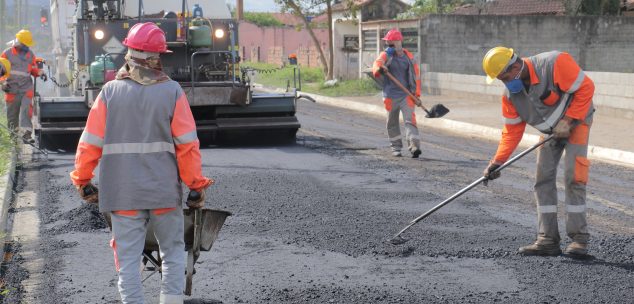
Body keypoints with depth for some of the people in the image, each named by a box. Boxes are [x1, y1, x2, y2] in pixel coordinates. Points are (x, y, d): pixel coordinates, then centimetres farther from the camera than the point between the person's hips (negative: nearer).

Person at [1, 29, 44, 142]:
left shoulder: (30, 54, 11)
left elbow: (33, 69, 19)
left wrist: (39, 72, -3)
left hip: (26, 87, 1)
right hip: (12, 88, -1)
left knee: (26, 109, -15)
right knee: (12, 112, 7)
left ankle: (27, 132, -20)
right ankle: (14, 131, 24)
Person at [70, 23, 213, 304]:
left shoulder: (110, 92, -2)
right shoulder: (172, 91, -5)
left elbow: (90, 143, -1)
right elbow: (188, 144, -6)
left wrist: (82, 181, 12)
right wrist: (197, 185, 2)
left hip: (122, 192, 0)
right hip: (165, 190, 0)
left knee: (128, 259, 5)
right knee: (173, 252, 16)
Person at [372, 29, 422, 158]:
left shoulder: (408, 56, 5)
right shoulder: (385, 55, -1)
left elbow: (416, 75, 9)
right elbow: (377, 64, -22)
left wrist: (417, 93, 2)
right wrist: (379, 69, -47)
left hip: (407, 95, 0)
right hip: (390, 96, 0)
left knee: (410, 120, -12)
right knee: (392, 123, 9)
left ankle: (414, 146, -20)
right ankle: (396, 147, 22)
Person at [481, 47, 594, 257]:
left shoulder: (555, 64, -30)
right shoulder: (510, 93, -9)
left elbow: (586, 88, -24)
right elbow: (512, 130, -3)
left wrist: (568, 121, -24)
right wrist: (497, 162, -12)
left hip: (576, 121, -6)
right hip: (551, 130, 6)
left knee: (573, 176, -16)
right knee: (543, 180, -1)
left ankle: (579, 238, -8)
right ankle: (548, 240, 3)